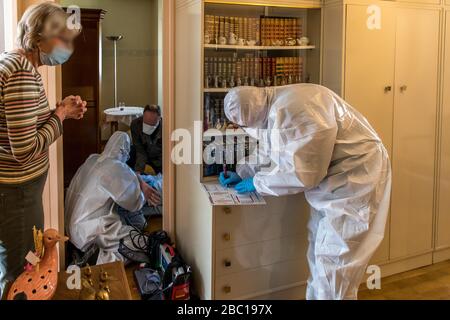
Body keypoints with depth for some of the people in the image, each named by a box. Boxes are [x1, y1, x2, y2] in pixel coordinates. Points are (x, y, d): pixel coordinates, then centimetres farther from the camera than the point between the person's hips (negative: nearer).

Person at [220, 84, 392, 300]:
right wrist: (242, 174, 11)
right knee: (320, 252, 19)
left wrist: (257, 183, -15)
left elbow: (300, 173, -28)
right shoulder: (277, 105, 4)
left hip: (354, 178, -10)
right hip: (332, 177, 10)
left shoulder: (289, 110, -28)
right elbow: (274, 155, 20)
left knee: (333, 260, -3)